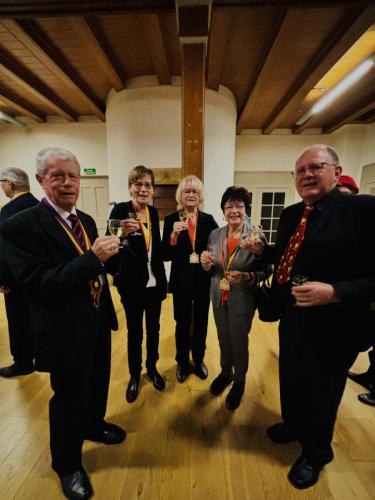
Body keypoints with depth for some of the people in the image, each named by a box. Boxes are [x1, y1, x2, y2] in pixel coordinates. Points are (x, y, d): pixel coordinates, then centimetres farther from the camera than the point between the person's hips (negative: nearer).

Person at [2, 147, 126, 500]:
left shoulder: (86, 220, 5)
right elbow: (37, 284, -27)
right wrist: (94, 257, -33)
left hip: (97, 321, 7)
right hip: (65, 330, -7)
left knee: (97, 385, 28)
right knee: (68, 399, 17)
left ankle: (92, 425, 59)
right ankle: (67, 465, 47)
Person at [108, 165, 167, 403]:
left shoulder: (153, 212, 4)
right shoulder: (120, 210, -12)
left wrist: (163, 279, 9)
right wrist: (123, 233, -39)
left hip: (155, 283, 5)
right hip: (132, 284, -4)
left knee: (154, 328, 18)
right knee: (135, 332, 13)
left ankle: (152, 368, 42)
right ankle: (135, 375, 37)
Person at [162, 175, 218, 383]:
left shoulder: (208, 219, 0)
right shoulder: (171, 219, -5)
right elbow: (166, 255, -10)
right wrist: (174, 235, -25)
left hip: (203, 280, 2)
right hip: (181, 280, -2)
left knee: (201, 322, 18)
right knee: (182, 323, 14)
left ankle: (198, 360, 42)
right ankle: (182, 362, 39)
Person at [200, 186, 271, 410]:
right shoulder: (215, 234, -1)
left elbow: (266, 270, -10)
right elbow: (210, 268, 5)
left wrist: (247, 277, -28)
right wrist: (206, 264, -17)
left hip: (242, 300, -4)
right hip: (219, 297, 4)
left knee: (239, 342, 14)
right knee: (223, 339, 22)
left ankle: (239, 381, 42)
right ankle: (226, 373, 49)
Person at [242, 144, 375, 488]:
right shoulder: (290, 214, 5)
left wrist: (335, 292, -32)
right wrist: (262, 250, -3)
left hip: (331, 326, -6)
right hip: (291, 319, 7)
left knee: (320, 395, 19)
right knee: (290, 381, 28)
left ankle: (315, 453, 51)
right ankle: (292, 425, 60)